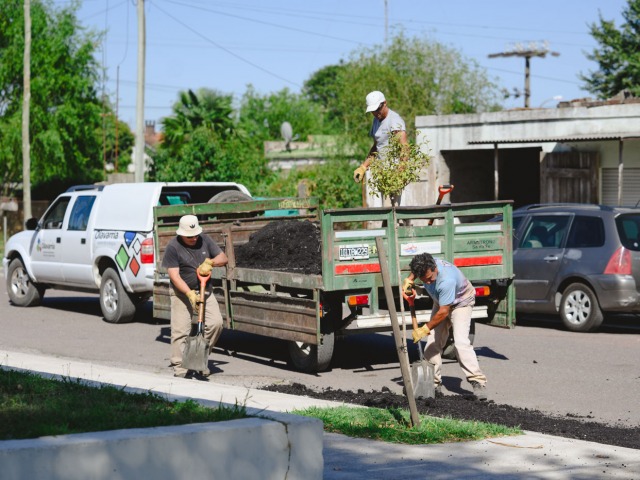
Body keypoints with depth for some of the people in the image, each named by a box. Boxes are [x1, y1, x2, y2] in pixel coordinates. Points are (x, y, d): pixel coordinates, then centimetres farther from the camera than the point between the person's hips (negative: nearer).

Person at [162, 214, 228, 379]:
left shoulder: (205, 240, 3)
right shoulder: (173, 247, -11)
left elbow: (223, 258, 6)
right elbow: (174, 276, -17)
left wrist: (210, 262, -16)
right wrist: (190, 293, -27)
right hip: (182, 293, -4)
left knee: (216, 323, -10)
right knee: (180, 331, -8)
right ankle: (179, 368, -1)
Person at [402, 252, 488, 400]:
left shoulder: (447, 280, -43)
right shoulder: (424, 266, -21)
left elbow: (443, 312, -34)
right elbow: (415, 270, 9)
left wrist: (425, 329, -26)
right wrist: (408, 280, -10)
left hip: (461, 303, -7)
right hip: (441, 302, 7)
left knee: (461, 341, -24)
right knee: (433, 342, -1)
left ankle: (478, 382, -24)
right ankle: (434, 383, 6)